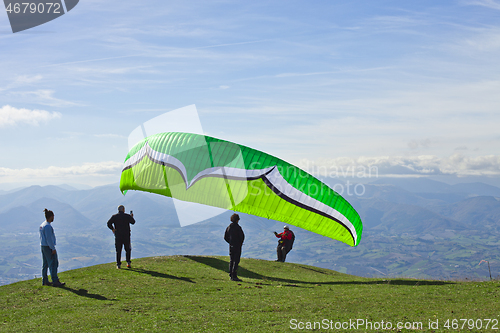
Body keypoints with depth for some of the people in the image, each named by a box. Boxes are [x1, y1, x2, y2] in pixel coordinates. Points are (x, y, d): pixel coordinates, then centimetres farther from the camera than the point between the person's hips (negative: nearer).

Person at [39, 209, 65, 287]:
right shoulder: (47, 226, -19)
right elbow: (49, 239, -21)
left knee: (45, 264, 14)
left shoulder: (42, 225, 12)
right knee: (53, 264, -5)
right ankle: (55, 281, -3)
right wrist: (53, 249, -17)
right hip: (48, 247, -10)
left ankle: (44, 281, 19)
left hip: (43, 246, 10)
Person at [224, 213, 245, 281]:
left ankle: (231, 275, 14)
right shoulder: (238, 227, -13)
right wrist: (240, 243, 2)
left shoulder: (228, 227, 8)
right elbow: (242, 236, -14)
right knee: (236, 261, -5)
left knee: (231, 261, 12)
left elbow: (225, 237, 12)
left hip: (231, 246, 7)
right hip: (237, 246, -6)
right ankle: (234, 276, -9)